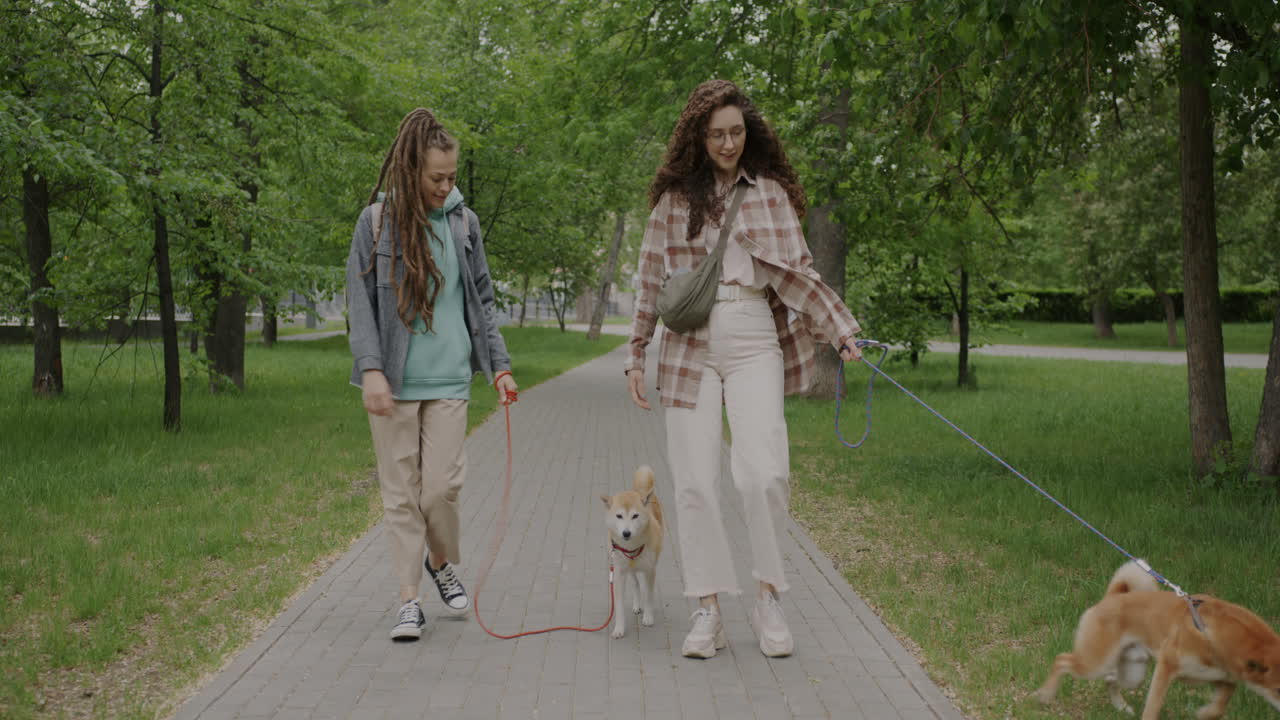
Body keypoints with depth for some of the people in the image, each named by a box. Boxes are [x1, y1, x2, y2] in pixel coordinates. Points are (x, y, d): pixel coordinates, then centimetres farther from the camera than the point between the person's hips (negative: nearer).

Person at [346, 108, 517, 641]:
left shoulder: (463, 222, 7)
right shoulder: (377, 222, 0)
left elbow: (482, 298, 14)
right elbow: (359, 301, -1)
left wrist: (499, 366, 10)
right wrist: (371, 369, -12)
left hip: (448, 378, 1)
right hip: (394, 380, -1)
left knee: (443, 484, -4)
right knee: (401, 491, 2)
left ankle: (443, 562, 26)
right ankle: (409, 599, 11)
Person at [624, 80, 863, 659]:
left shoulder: (769, 193, 9)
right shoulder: (674, 197, 10)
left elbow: (799, 272, 7)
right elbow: (651, 281, 14)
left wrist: (841, 331, -2)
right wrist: (636, 356, 12)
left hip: (753, 342, -1)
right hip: (689, 346, 1)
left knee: (763, 472, -15)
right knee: (695, 480, -1)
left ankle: (768, 599, 3)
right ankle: (708, 611, 9)